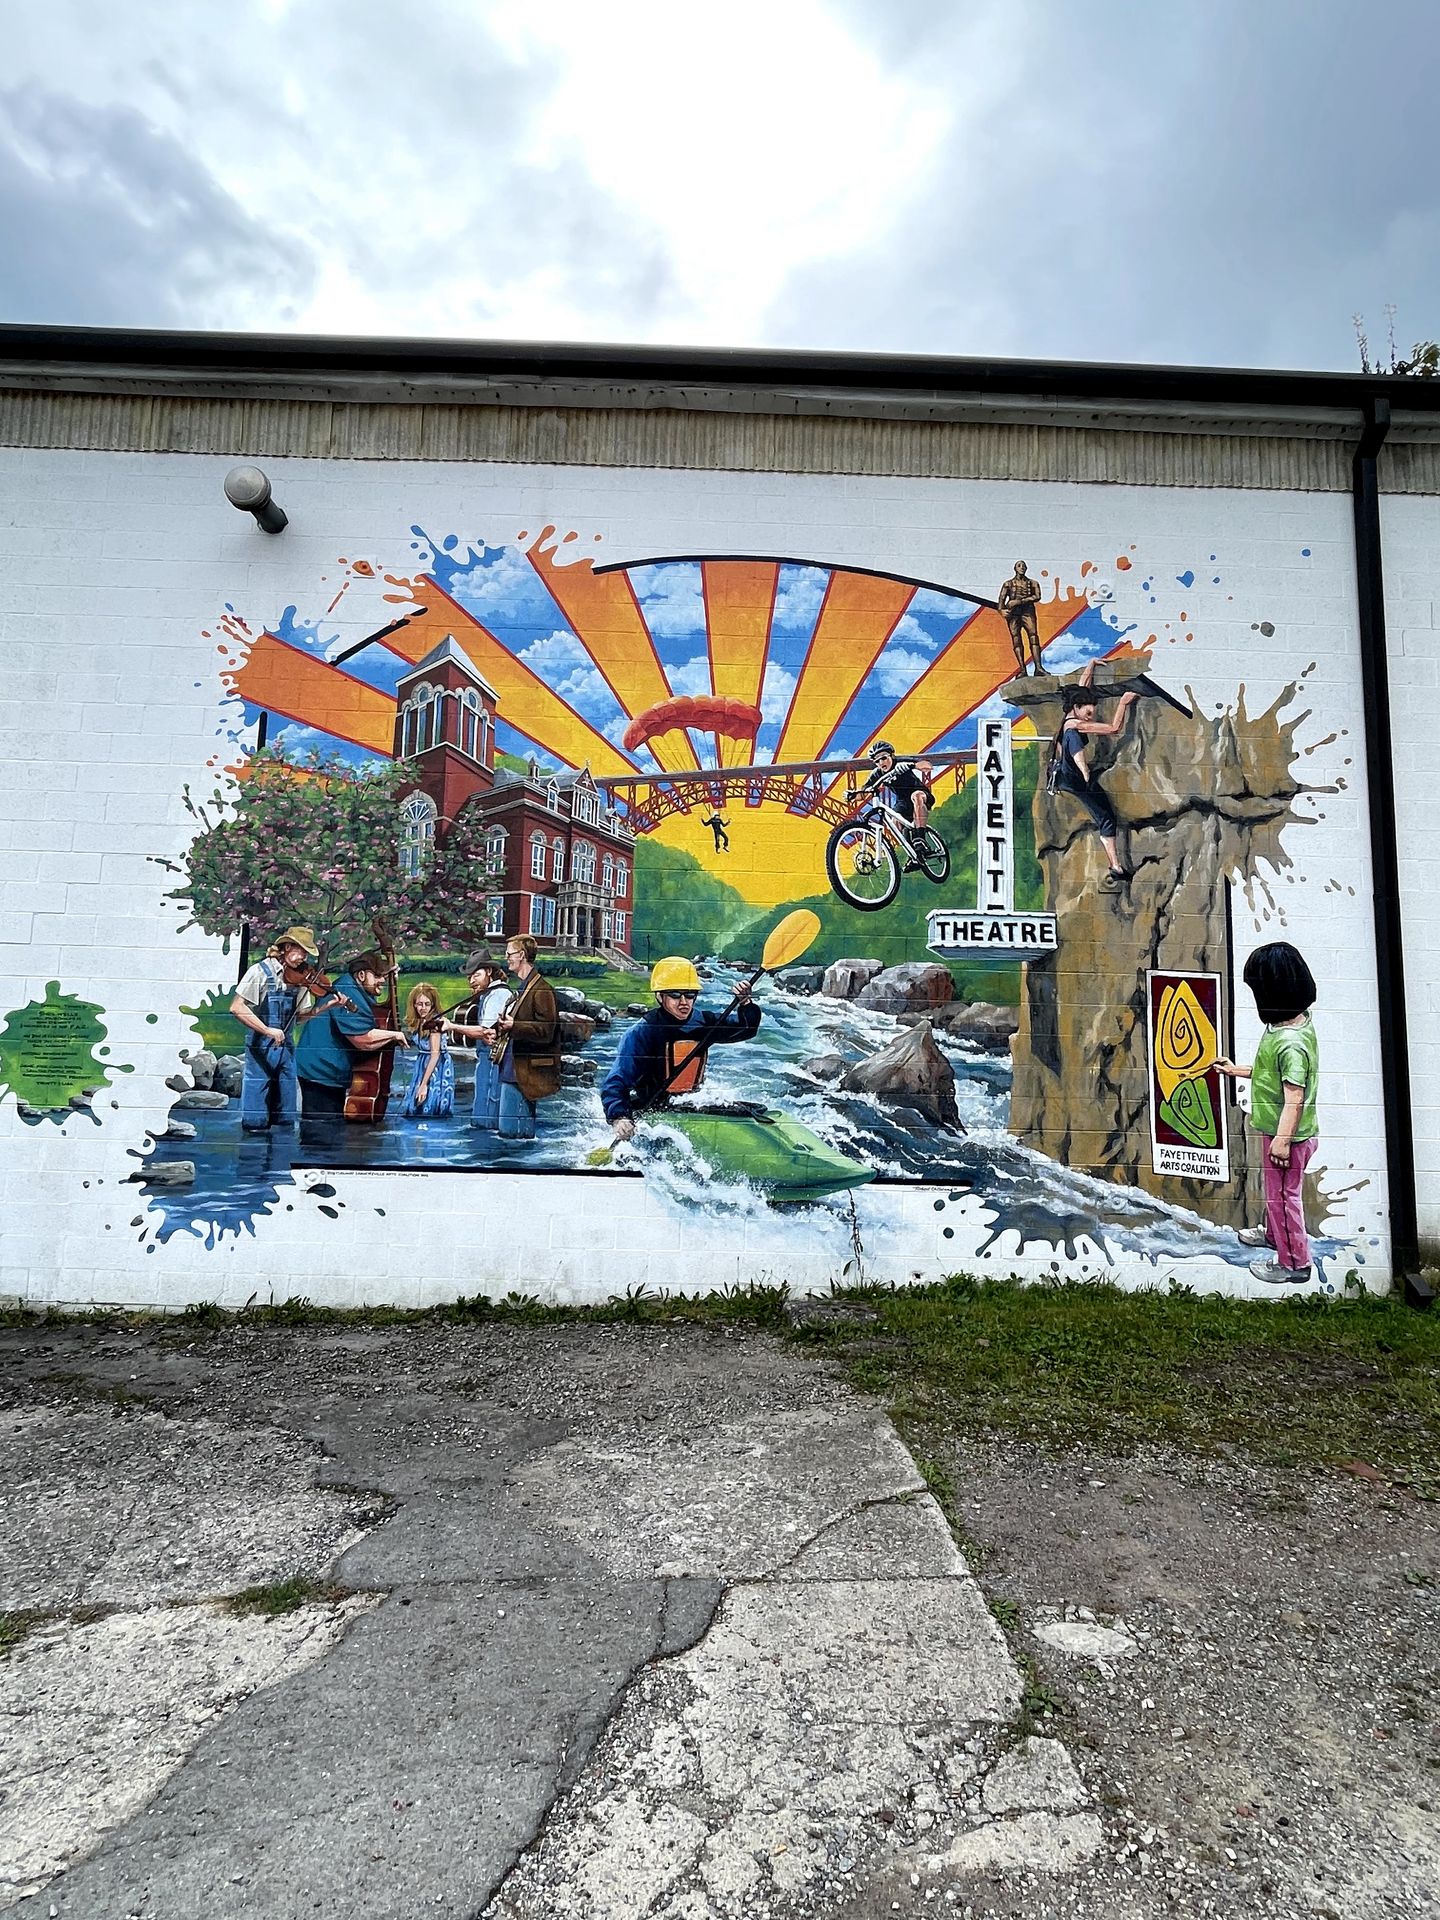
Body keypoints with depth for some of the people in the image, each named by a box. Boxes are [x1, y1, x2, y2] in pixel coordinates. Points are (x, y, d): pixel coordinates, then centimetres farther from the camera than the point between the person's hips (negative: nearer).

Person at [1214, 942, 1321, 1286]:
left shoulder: (1291, 1043, -30)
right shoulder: (1294, 1022, 0)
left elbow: (1295, 1096, -28)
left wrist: (1283, 1139, -24)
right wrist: (1237, 1071, 17)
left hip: (1288, 1135, -9)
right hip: (1278, 1130, 9)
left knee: (1284, 1195, 7)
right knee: (1275, 1190, 27)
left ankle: (1294, 1263, 23)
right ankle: (1273, 1233, 48)